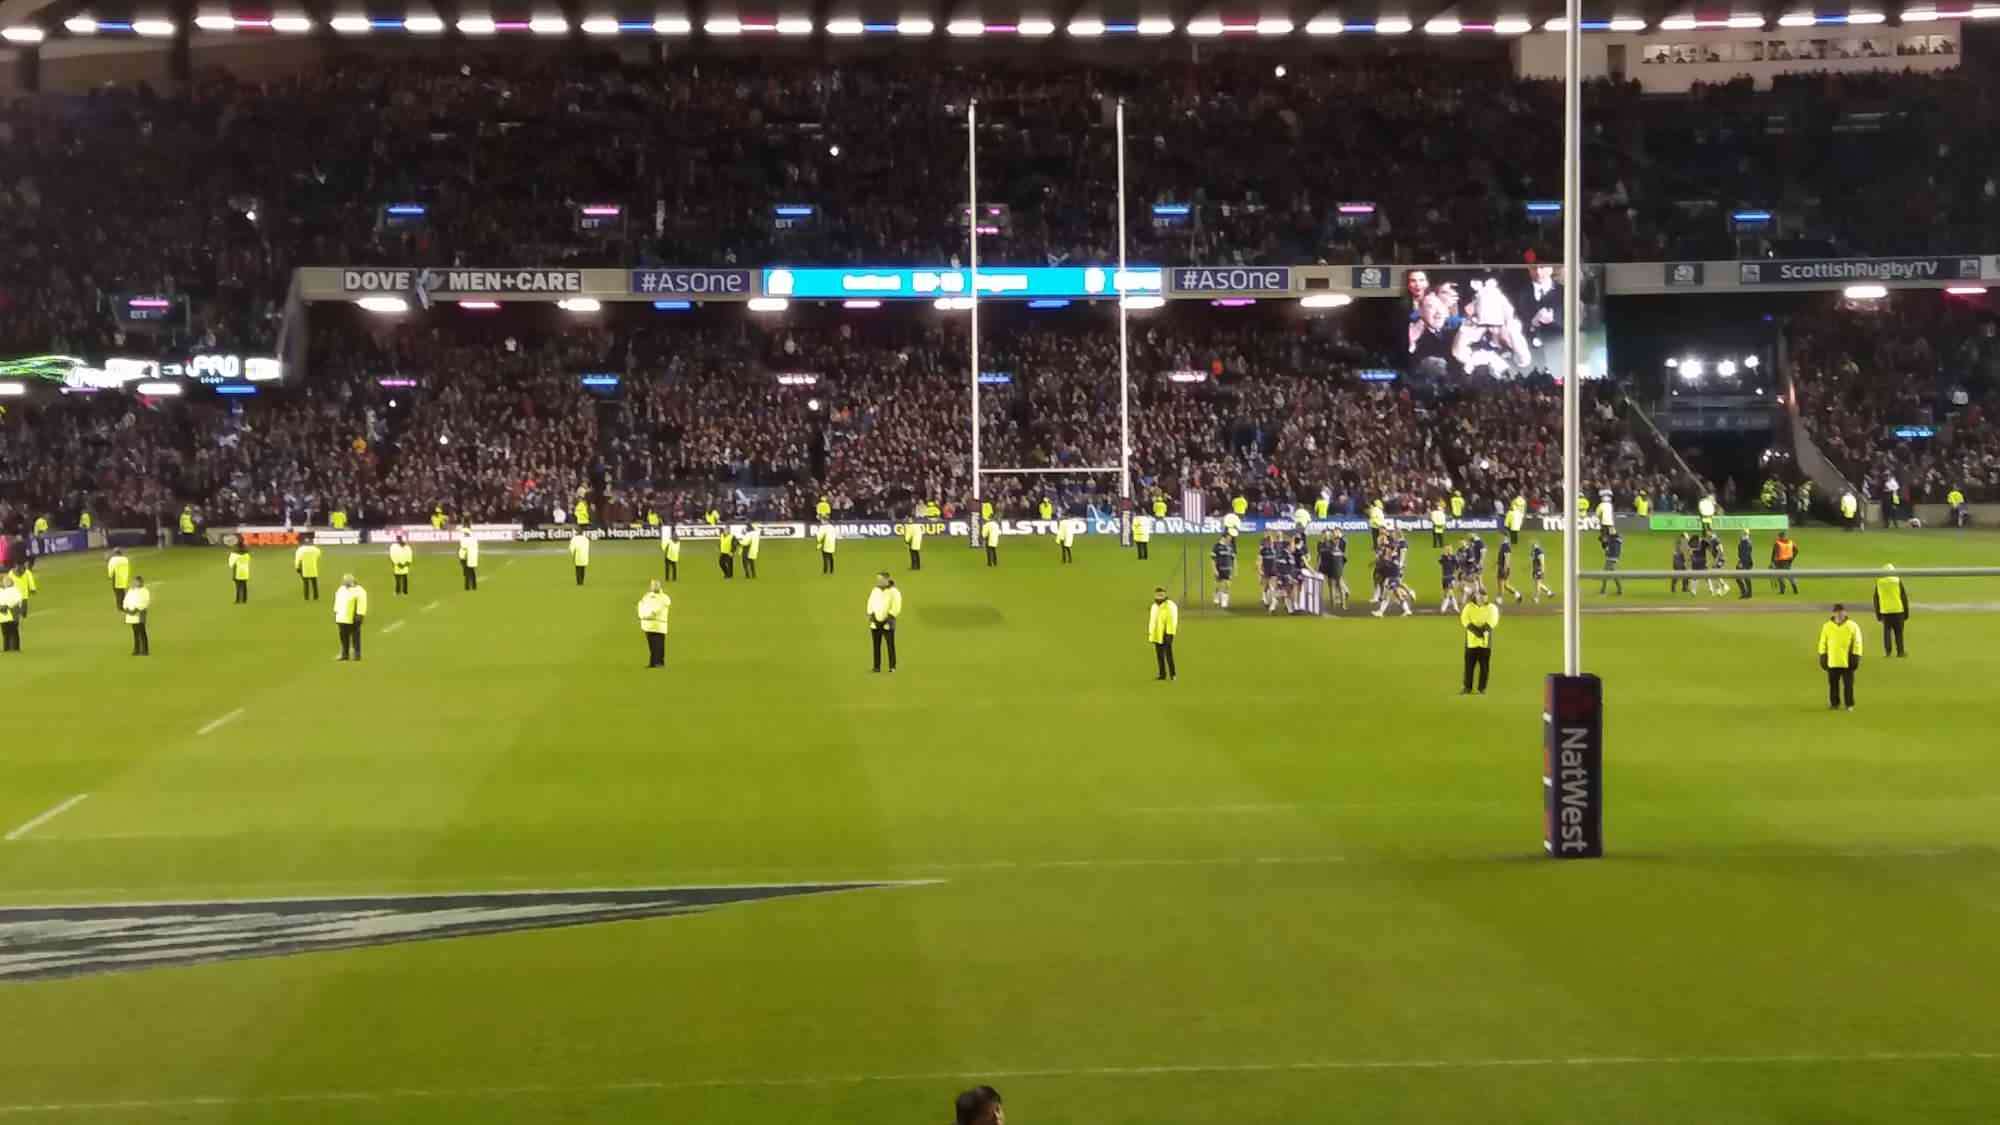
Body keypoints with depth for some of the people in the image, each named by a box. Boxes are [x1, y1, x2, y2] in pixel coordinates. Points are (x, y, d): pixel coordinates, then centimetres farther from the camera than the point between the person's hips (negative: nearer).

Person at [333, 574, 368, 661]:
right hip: (342, 618, 6)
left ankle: (357, 654, 6)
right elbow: (337, 602, 21)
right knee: (344, 637, 8)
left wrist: (359, 615, -20)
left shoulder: (358, 591, -10)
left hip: (354, 619, -6)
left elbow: (361, 604, -14)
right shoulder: (341, 589, 14)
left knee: (355, 637, 1)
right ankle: (344, 654, 14)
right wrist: (336, 613, 18)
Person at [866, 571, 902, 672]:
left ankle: (892, 667, 4)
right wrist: (870, 615, -2)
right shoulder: (875, 591, 9)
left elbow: (896, 607, -9)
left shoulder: (894, 592, -6)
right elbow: (870, 604, 12)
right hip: (875, 622, 4)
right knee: (876, 645, 2)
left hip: (887, 622, -4)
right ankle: (877, 667, 6)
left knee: (890, 645, -2)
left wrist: (890, 617, -17)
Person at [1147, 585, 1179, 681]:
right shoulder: (1154, 606, 12)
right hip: (1156, 635, 7)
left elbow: (1172, 621, -16)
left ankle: (1173, 674, 2)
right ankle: (1162, 674, 12)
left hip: (1165, 634, -7)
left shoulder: (1170, 606, -12)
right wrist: (1149, 633, 14)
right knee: (1159, 655, 7)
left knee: (1168, 654, -7)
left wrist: (1170, 634, -21)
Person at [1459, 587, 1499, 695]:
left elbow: (1492, 621, -10)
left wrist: (1483, 630, -24)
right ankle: (1467, 687, 8)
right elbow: (1465, 620, -8)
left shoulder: (1491, 608, 6)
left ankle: (1482, 688, 8)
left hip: (1485, 641, 0)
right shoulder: (1469, 607, 7)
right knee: (1469, 664, 0)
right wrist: (1476, 631, -20)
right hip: (1471, 640, 0)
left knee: (1484, 666, 0)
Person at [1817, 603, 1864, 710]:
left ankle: (1849, 704, 12)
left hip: (1847, 661, -2)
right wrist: (1823, 656, 4)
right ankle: (1834, 703, 20)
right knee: (1833, 683, 8)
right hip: (1832, 661, 2)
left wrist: (1856, 657, -5)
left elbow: (1857, 642, 0)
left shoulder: (1852, 626, -2)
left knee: (1848, 684, 3)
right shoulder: (1827, 626, 3)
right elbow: (1823, 642, 8)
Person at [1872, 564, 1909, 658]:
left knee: (1887, 631, 7)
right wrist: (1906, 611, 7)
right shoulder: (1897, 580, -2)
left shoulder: (1878, 581, 3)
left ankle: (1887, 652, 4)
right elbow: (1904, 596, 0)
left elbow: (1876, 598, 8)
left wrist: (1877, 613, 15)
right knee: (1898, 632, 6)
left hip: (1885, 611, 1)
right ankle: (1900, 651, 7)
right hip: (1898, 610, -1)